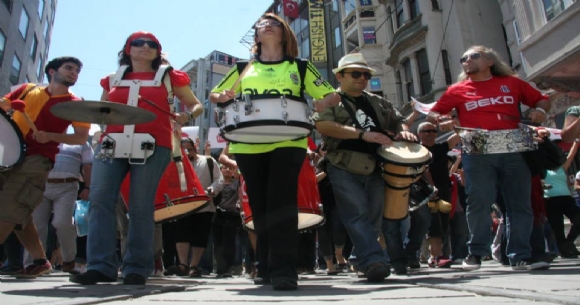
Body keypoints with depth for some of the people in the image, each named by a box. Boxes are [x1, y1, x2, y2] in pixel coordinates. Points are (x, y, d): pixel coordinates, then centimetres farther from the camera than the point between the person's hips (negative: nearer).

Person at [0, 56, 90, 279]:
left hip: (37, 159, -4)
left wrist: (50, 136, -16)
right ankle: (40, 261, 16)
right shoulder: (27, 89, 14)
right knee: (18, 215, 6)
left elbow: (82, 138, -1)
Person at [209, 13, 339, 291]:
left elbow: (332, 95, 12)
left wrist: (317, 105, -11)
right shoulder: (244, 69, 18)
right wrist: (224, 97, -2)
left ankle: (284, 270, -13)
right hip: (248, 144, 3)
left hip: (287, 142, -2)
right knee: (259, 205, 4)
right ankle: (266, 268, 16)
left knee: (281, 202, -14)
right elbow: (214, 95, 24)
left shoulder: (299, 67, 14)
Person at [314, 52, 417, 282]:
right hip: (344, 169, -5)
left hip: (375, 169, 6)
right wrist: (363, 134, -22)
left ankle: (362, 260, 21)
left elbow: (397, 120, 27)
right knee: (358, 215, -12)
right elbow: (322, 125, -16)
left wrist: (403, 131, 0)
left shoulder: (377, 102, 19)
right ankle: (374, 261, -14)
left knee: (374, 217, 8)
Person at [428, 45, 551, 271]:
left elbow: (542, 99, 20)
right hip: (478, 151, -2)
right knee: (479, 202, -6)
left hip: (514, 148, 2)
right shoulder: (457, 90, 11)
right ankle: (476, 253, 7)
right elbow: (432, 113, 10)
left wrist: (540, 111, -2)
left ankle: (521, 256, 8)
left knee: (520, 203, 1)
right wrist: (442, 120, -11)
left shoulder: (512, 83, 15)